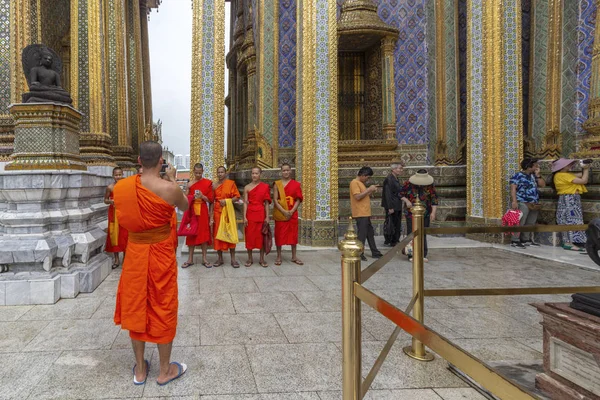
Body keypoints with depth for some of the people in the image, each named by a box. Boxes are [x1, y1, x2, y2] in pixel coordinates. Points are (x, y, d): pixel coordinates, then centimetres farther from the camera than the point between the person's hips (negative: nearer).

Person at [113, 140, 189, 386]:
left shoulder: (123, 186, -7)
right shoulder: (169, 188, -19)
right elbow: (185, 206, 2)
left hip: (135, 254, 4)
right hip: (161, 255, -3)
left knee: (136, 308, 16)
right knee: (162, 309, 10)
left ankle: (140, 369, 30)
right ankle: (165, 370, 24)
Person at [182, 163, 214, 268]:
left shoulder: (207, 183, 1)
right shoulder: (190, 184, 6)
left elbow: (211, 199, 0)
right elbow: (186, 198, 12)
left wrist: (202, 196, -16)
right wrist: (191, 197, -9)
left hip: (203, 211, -1)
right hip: (192, 211, 2)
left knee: (204, 233, 0)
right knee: (191, 233, 4)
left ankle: (204, 258, 9)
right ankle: (190, 259, 11)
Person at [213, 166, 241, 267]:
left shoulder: (231, 183, 1)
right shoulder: (214, 186, 8)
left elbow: (237, 197, -1)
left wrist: (227, 200, -15)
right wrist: (211, 215, 1)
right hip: (217, 212, 3)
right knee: (218, 233, 3)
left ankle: (233, 259, 3)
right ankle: (220, 258, 12)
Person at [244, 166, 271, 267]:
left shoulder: (265, 186, 3)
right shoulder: (247, 187, 2)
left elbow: (266, 203, 3)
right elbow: (245, 203, 0)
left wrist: (267, 216, -3)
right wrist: (244, 217, -7)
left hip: (261, 214, 0)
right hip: (250, 214, 0)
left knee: (262, 236, 4)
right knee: (249, 235, 3)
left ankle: (262, 259, 12)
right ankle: (250, 259, 14)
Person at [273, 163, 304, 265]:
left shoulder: (296, 184, 3)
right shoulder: (277, 184, 0)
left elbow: (298, 200, -1)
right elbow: (275, 200, -6)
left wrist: (292, 211, -14)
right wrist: (284, 211, -17)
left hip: (292, 213, 1)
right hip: (280, 213, -1)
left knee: (293, 233, 6)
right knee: (279, 234, 3)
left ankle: (294, 256, 16)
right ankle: (279, 256, 12)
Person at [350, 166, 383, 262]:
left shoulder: (361, 183, 18)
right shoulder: (354, 182, -12)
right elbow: (357, 196, -22)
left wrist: (371, 192, 7)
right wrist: (369, 189, -16)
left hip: (365, 213, 10)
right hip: (360, 214, -10)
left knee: (370, 233, 14)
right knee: (362, 234, -8)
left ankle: (375, 252, 22)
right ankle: (359, 254, 0)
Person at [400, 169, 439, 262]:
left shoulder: (430, 185, -3)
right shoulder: (408, 184, -5)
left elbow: (434, 199, -1)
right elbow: (401, 194, 8)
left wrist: (433, 212, -10)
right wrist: (406, 201, -10)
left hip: (425, 214, 1)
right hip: (411, 213, -1)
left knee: (423, 234, 4)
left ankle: (423, 255, 13)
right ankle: (412, 255, 7)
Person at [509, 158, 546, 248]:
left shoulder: (533, 176, 18)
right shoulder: (518, 175, -6)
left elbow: (543, 185, 13)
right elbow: (513, 188, -13)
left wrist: (537, 175, 5)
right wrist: (514, 201, -23)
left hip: (534, 204, 8)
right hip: (523, 203, -8)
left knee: (530, 223, 11)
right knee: (520, 223, -11)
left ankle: (526, 240, 20)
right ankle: (515, 241, -8)